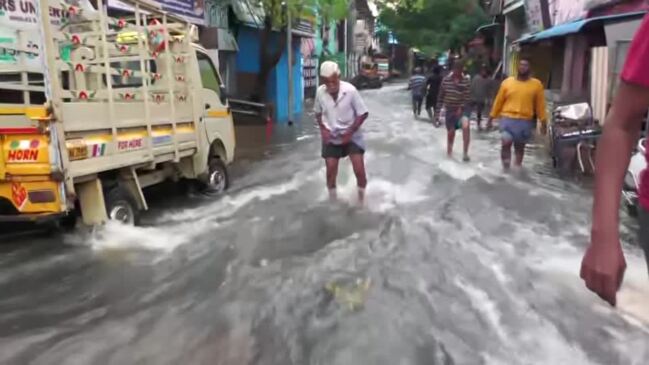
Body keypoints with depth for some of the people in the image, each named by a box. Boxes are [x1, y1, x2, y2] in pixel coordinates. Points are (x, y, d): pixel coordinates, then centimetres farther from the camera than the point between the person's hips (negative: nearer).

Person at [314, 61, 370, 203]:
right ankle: (332, 199, 26)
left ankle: (362, 199, 16)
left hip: (351, 135, -2)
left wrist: (350, 132, -18)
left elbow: (363, 113, -12)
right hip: (331, 137, 2)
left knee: (359, 169, -9)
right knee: (331, 171, 3)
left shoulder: (350, 90, -20)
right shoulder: (320, 92, -11)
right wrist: (323, 129, -9)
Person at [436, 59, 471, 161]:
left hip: (462, 109, -2)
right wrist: (437, 110, 4)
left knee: (465, 125, -27)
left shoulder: (466, 81, -6)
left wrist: (461, 108, -23)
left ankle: (465, 153, -20)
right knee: (450, 132, 8)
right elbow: (441, 96, 5)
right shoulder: (446, 80, 0)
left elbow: (466, 97, -10)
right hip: (449, 109, 2)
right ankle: (449, 151, 33)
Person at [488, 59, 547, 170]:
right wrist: (491, 119, 5)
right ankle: (506, 168, -1)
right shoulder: (507, 82, 2)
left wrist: (543, 123, 4)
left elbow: (540, 105, 5)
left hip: (525, 121, 1)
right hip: (507, 118, -1)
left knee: (520, 146, 10)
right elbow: (498, 101, 5)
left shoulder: (536, 84, 2)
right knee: (506, 143, -16)